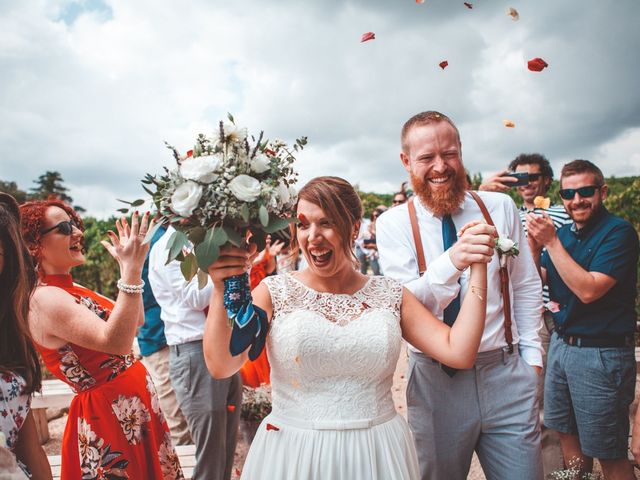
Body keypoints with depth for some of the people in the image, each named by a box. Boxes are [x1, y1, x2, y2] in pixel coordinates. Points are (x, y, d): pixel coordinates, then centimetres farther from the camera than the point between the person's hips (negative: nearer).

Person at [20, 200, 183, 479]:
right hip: (109, 414, -9)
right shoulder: (45, 298, -21)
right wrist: (132, 269, -36)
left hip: (136, 406, 9)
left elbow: (135, 321, 12)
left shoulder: (72, 289, 8)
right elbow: (115, 342, -35)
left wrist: (128, 265, 5)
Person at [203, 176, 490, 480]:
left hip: (377, 453, 2)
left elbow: (459, 353, -7)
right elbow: (220, 366, -16)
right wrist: (222, 291, -30)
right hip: (292, 453, -1)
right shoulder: (275, 292, -6)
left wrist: (477, 270, -6)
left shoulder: (391, 295, 0)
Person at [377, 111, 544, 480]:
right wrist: (451, 261, -32)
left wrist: (531, 353, 4)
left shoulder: (501, 207, 2)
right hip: (435, 380, -1)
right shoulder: (393, 224, -6)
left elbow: (526, 286, 9)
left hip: (507, 375, 2)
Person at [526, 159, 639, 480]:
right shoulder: (563, 232, 7)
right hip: (561, 343, 7)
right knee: (567, 434, 19)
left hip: (601, 353, -7)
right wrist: (535, 245, -9)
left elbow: (588, 290, -24)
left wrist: (551, 241, -22)